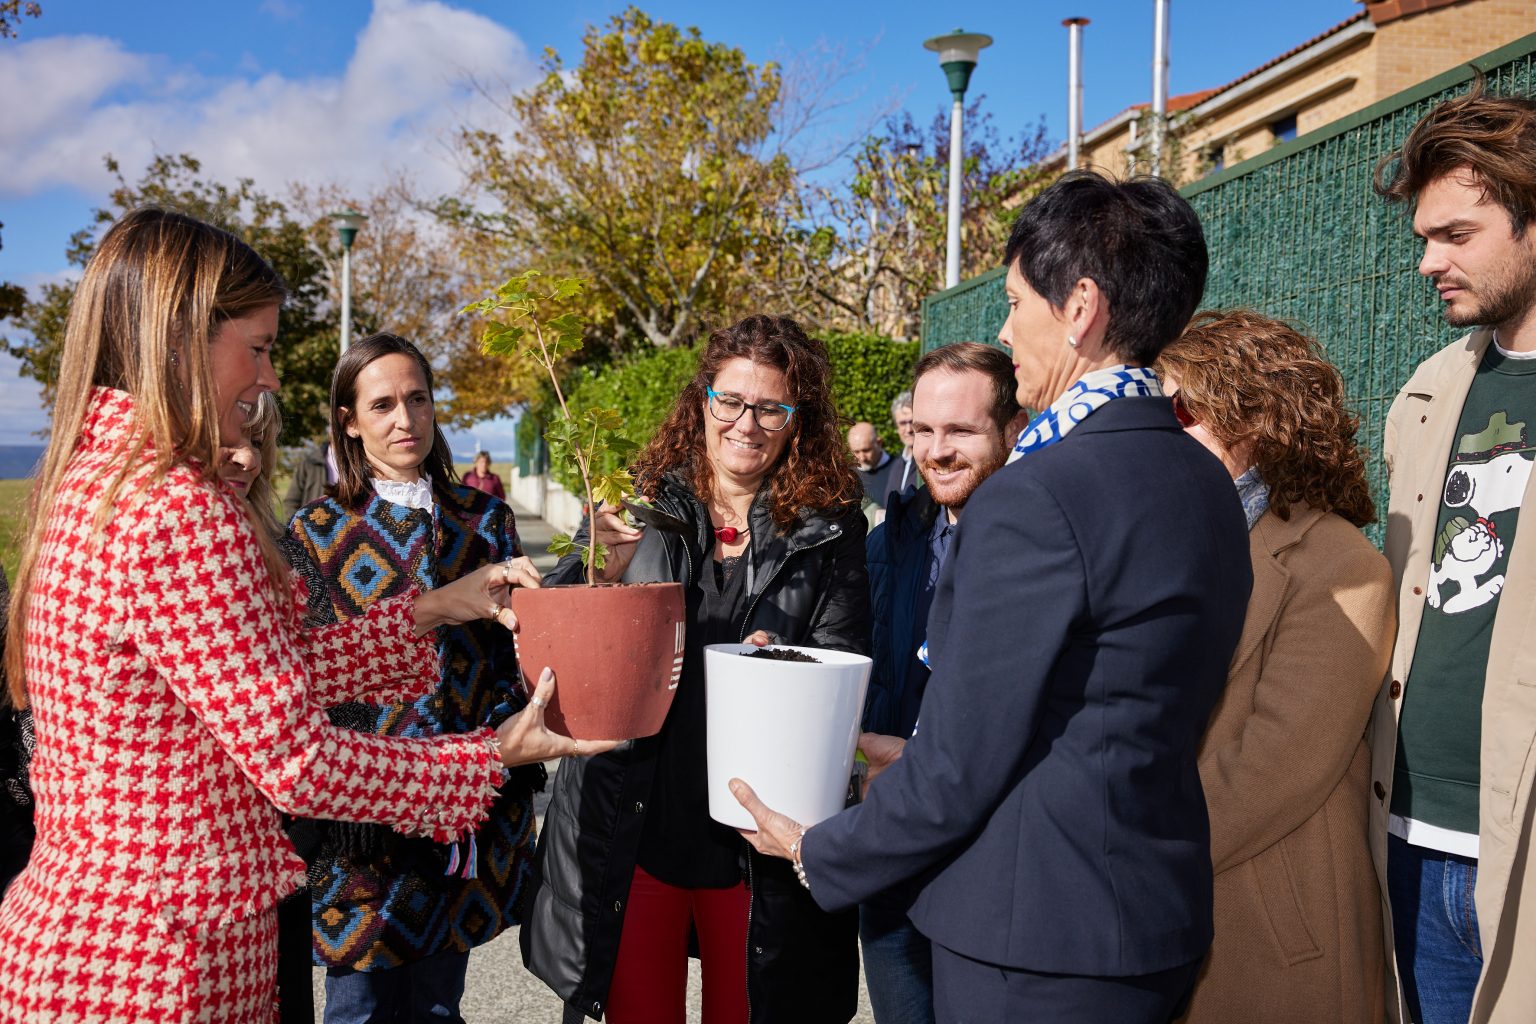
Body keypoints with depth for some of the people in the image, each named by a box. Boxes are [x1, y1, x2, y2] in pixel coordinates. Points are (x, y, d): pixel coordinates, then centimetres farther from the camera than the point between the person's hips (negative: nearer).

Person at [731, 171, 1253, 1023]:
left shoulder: (1035, 498, -23)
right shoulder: (1206, 482, 4)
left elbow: (959, 767, -18)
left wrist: (818, 856, -2)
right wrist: (919, 765, 16)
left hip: (1039, 944, -8)